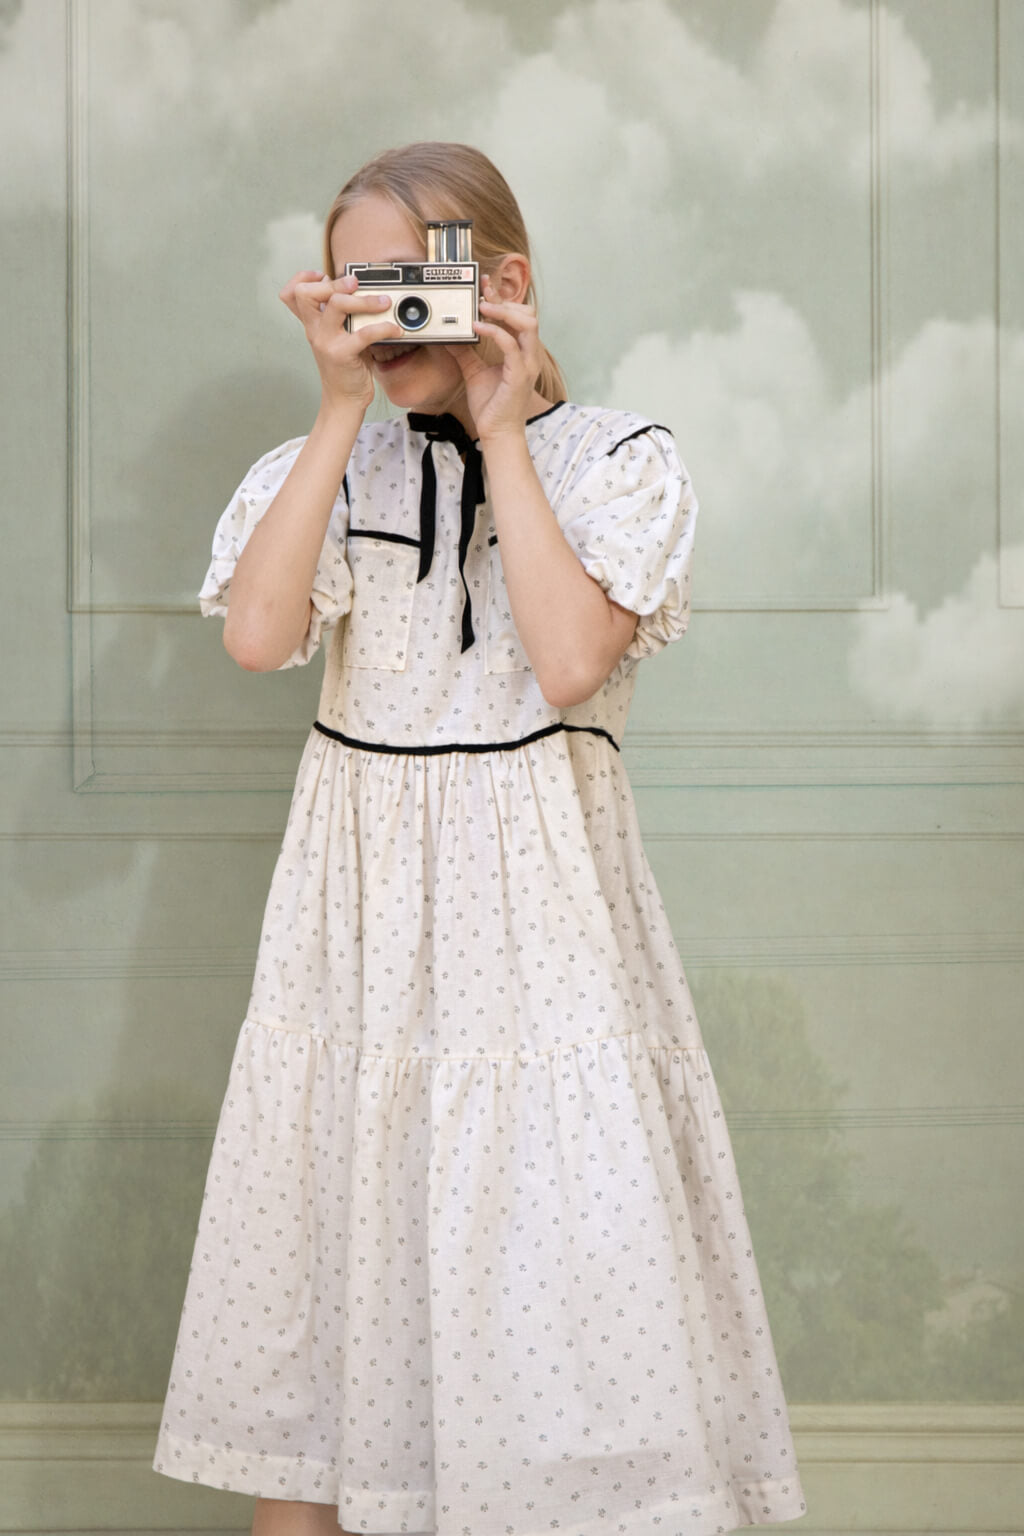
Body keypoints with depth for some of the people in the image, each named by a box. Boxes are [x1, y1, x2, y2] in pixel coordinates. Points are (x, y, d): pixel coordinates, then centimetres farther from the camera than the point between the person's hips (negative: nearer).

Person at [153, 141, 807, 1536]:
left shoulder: (617, 459, 1)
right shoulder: (327, 462, 7)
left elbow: (571, 659, -15)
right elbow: (256, 634, -11)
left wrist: (500, 434, -9)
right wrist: (345, 409, -10)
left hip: (541, 897, -2)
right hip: (360, 897, 3)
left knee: (562, 1238, -5)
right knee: (330, 1218, 4)